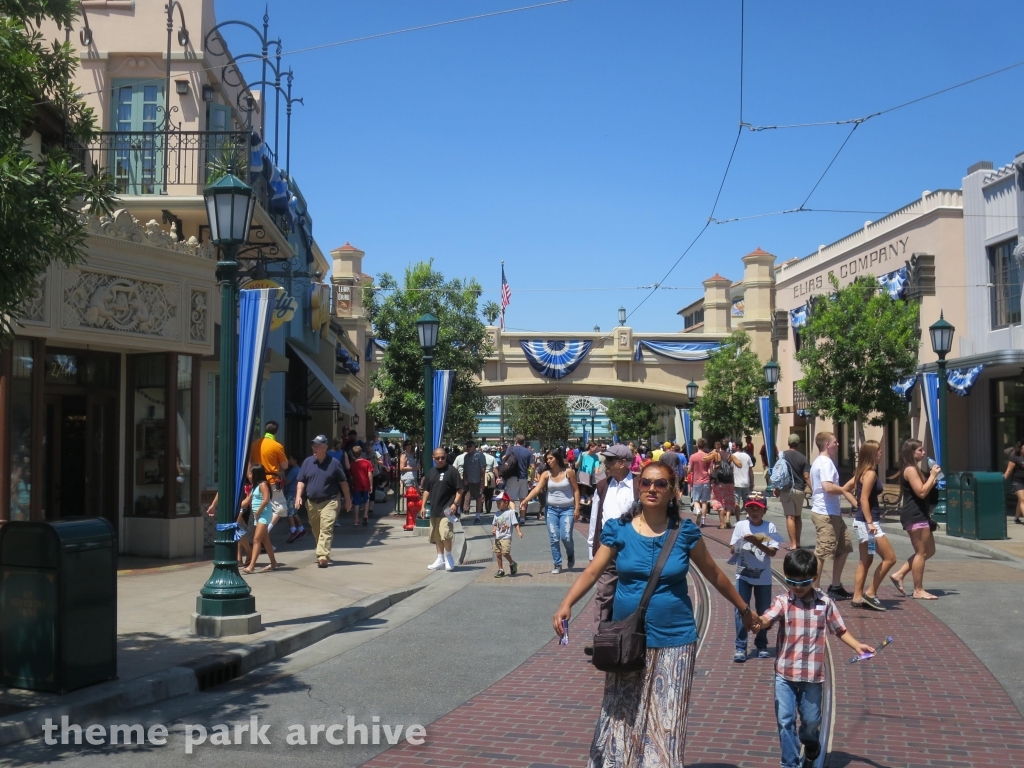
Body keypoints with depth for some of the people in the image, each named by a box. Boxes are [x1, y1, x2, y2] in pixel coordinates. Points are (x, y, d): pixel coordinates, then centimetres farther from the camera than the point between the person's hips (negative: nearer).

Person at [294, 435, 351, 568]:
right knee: (316, 531, 13)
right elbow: (301, 481, 8)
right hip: (311, 502, 4)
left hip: (329, 502, -4)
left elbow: (343, 482, 4)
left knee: (326, 529, -15)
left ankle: (323, 557, -22)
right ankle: (323, 554, 29)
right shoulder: (307, 462, 6)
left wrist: (348, 500, 6)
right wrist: (298, 496, -8)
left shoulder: (333, 463, -2)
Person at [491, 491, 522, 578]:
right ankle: (500, 570, 18)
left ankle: (512, 564, 9)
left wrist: (519, 532, -20)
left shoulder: (510, 512, -7)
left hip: (506, 537, -7)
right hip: (497, 537, 7)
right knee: (498, 553, 7)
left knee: (505, 552, -18)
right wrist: (493, 530, -2)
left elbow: (515, 523, -10)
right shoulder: (497, 513, 11)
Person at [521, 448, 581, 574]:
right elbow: (537, 489, -13)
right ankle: (557, 565, 13)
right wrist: (525, 500, -28)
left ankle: (570, 555, 21)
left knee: (566, 537, -11)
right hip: (551, 509, 3)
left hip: (567, 509, -3)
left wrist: (577, 508, -8)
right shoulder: (546, 474, -2)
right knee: (553, 539, 1)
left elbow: (576, 490, -2)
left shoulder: (568, 472, -6)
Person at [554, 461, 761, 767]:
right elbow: (592, 572, -9)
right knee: (621, 715, 9)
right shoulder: (619, 530, -4)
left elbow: (714, 575, 8)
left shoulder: (685, 532, -3)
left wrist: (744, 609, 15)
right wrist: (567, 604, -25)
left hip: (674, 640, 0)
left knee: (665, 719, 6)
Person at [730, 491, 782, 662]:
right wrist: (740, 544, -25)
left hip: (763, 577, 0)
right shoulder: (740, 526, -3)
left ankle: (762, 645, 24)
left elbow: (773, 552, -12)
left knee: (763, 612, 9)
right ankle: (740, 647, 1)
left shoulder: (770, 527, -5)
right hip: (743, 575, 0)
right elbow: (733, 548, -5)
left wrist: (758, 543, -26)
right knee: (741, 610, -4)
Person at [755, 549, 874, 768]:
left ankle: (810, 742, 49)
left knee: (811, 719, 15)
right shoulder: (783, 602, -8)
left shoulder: (825, 603, -2)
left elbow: (840, 629, 8)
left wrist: (857, 645, -6)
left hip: (812, 674, 1)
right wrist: (757, 621, -49)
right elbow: (767, 619, -26)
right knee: (785, 720, 0)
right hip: (785, 673, -1)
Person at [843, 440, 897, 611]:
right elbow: (864, 499, -21)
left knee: (865, 560, 13)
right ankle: (870, 593, -2)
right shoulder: (870, 473, -15)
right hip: (866, 521, -10)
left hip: (861, 521, 10)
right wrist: (870, 523, -24)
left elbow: (845, 488, 19)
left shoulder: (861, 472, 11)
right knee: (890, 558, -5)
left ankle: (857, 597, 14)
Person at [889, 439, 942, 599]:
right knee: (921, 552, -6)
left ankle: (899, 575, 16)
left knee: (929, 550, 15)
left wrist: (933, 479, 10)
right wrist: (933, 475, -13)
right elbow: (921, 492, -21)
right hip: (914, 515, -11)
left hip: (919, 515, 11)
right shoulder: (910, 470, -13)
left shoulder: (915, 469, 19)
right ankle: (918, 590, 1)